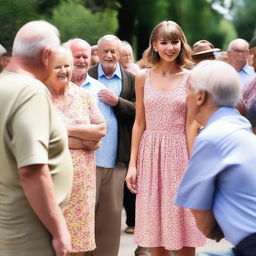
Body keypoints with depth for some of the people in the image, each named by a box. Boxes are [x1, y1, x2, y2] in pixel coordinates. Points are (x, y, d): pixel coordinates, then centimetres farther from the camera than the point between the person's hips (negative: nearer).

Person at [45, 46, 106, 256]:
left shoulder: (83, 96, 10)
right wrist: (85, 137, -9)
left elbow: (101, 129, 4)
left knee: (81, 234, 6)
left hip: (82, 180, 4)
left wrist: (67, 129, -8)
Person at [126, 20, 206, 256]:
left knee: (183, 228, 3)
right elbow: (139, 123, 7)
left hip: (178, 152, -2)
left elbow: (190, 125, -3)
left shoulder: (190, 78, 0)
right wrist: (132, 164, 2)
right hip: (150, 154, 2)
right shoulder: (143, 78, 5)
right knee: (155, 234, 6)